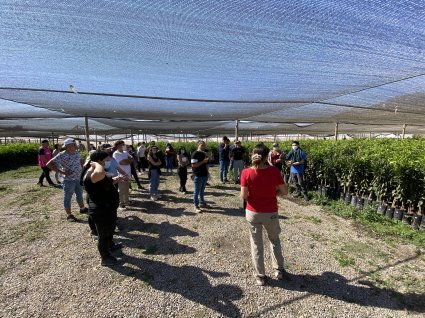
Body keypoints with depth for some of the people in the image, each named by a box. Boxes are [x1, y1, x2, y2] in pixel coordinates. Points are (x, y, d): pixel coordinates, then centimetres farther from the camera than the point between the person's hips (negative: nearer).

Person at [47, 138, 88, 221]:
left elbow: (80, 161, 21)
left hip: (79, 178, 7)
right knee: (68, 197, 7)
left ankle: (82, 208, 39)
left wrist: (82, 168, 6)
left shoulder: (76, 153, 2)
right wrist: (62, 172, -19)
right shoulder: (61, 155, -17)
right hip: (69, 180, -7)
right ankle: (69, 215, 19)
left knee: (79, 194, 21)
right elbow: (49, 164, -17)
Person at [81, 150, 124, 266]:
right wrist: (96, 164, -34)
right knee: (103, 234, 11)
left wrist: (114, 180, 6)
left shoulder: (95, 173, 6)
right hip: (101, 210, -11)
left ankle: (110, 245, 57)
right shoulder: (90, 175, -29)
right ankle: (105, 258, 34)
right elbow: (101, 173, -54)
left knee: (110, 229, 31)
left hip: (107, 208, 11)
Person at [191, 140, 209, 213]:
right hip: (198, 176, -7)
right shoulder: (195, 154, -12)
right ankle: (196, 206, 10)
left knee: (202, 190, 18)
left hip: (205, 175, 8)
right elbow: (193, 165, -20)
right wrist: (203, 161, -23)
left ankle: (202, 203, 32)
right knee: (197, 191, 2)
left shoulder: (204, 154, 13)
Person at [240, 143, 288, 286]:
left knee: (256, 244, 17)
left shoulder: (246, 173, -16)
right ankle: (279, 270, 40)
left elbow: (243, 196, -14)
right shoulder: (274, 171, -14)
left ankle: (260, 276, 31)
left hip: (253, 213, 0)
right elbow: (284, 192, -8)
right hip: (271, 213, 1)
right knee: (274, 240, 27)